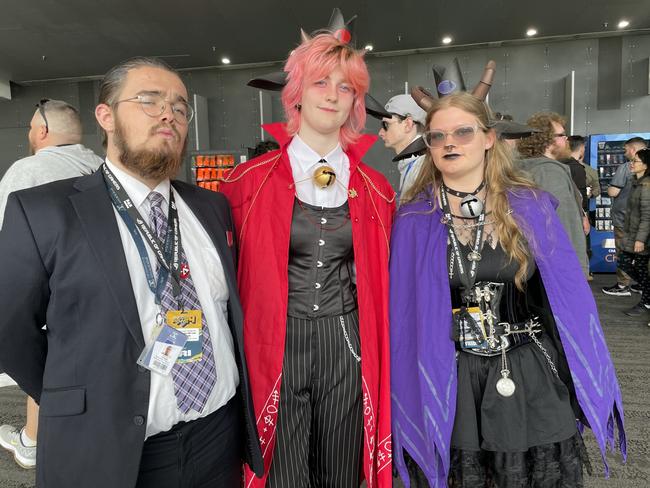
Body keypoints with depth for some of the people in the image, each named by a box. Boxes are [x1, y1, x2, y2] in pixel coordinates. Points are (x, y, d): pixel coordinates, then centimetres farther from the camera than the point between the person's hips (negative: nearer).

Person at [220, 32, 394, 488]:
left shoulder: (375, 189, 4)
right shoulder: (252, 178, -4)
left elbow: (379, 281, 12)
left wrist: (380, 357, 10)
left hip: (346, 348, 3)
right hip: (275, 348, -2)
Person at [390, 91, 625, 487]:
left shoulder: (531, 208, -3)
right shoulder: (413, 219, -4)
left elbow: (570, 298, 0)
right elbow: (402, 311, -2)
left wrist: (592, 383, 1)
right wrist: (405, 394, -2)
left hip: (530, 380, 1)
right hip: (444, 386, 0)